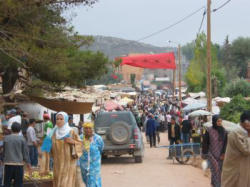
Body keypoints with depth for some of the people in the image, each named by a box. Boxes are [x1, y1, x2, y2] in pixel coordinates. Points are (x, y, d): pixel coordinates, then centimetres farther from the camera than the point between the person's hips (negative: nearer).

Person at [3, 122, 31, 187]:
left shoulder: (6, 138, 2)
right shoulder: (22, 139, -4)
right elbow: (25, 152, -2)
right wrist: (28, 163, 7)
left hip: (8, 163, 2)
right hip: (18, 164, -2)